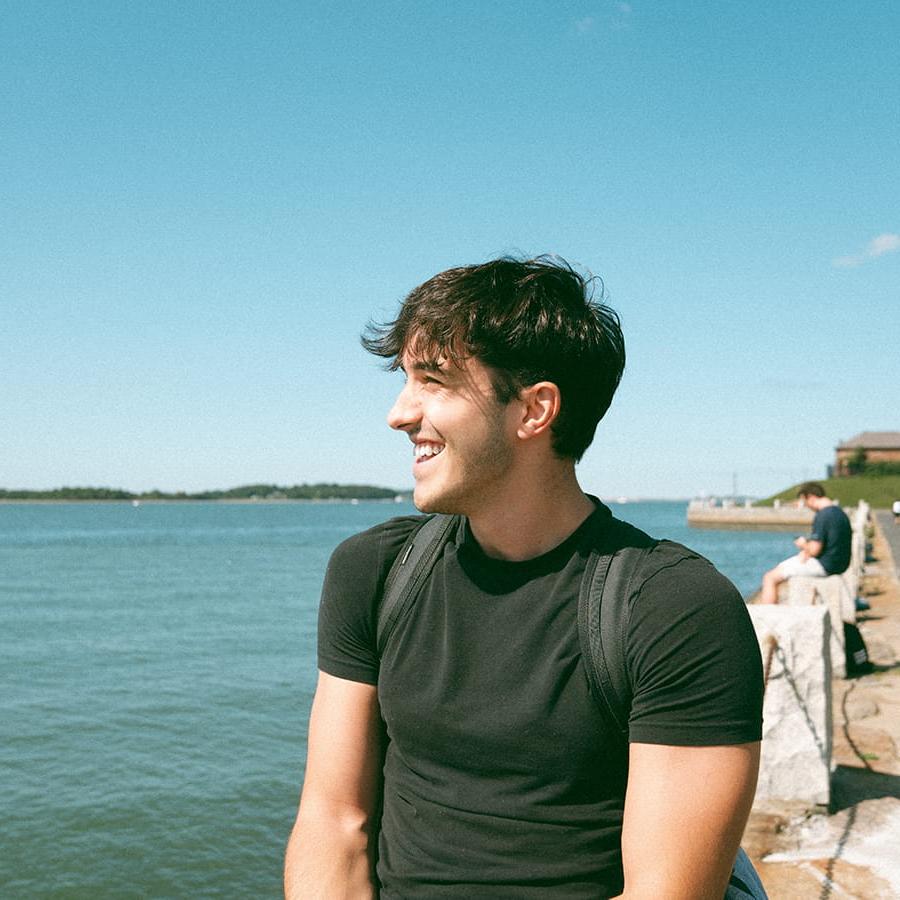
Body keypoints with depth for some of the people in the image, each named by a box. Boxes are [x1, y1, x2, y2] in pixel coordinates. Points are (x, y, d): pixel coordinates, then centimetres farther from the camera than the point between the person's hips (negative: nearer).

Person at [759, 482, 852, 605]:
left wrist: (803, 545, 0)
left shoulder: (822, 516, -20)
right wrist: (807, 550, 8)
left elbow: (814, 550, -22)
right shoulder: (840, 512, 10)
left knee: (770, 578, -6)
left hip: (824, 566, -10)